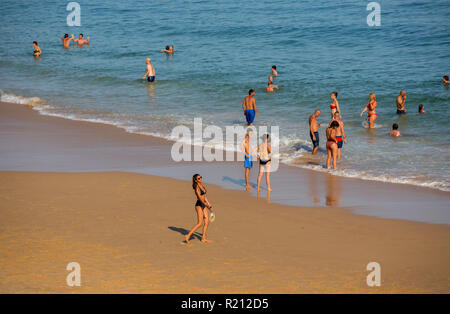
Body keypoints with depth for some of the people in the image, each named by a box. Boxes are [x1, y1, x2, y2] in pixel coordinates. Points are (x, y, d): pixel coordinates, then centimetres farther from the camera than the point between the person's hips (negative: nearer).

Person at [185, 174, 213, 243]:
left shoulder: (202, 186, 11)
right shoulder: (197, 187, -15)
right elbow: (200, 197, -21)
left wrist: (209, 205, 19)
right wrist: (206, 205, -18)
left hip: (204, 205, 8)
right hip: (199, 205, -8)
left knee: (207, 222, 6)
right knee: (200, 223, -11)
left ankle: (203, 238, 12)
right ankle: (188, 235, -7)